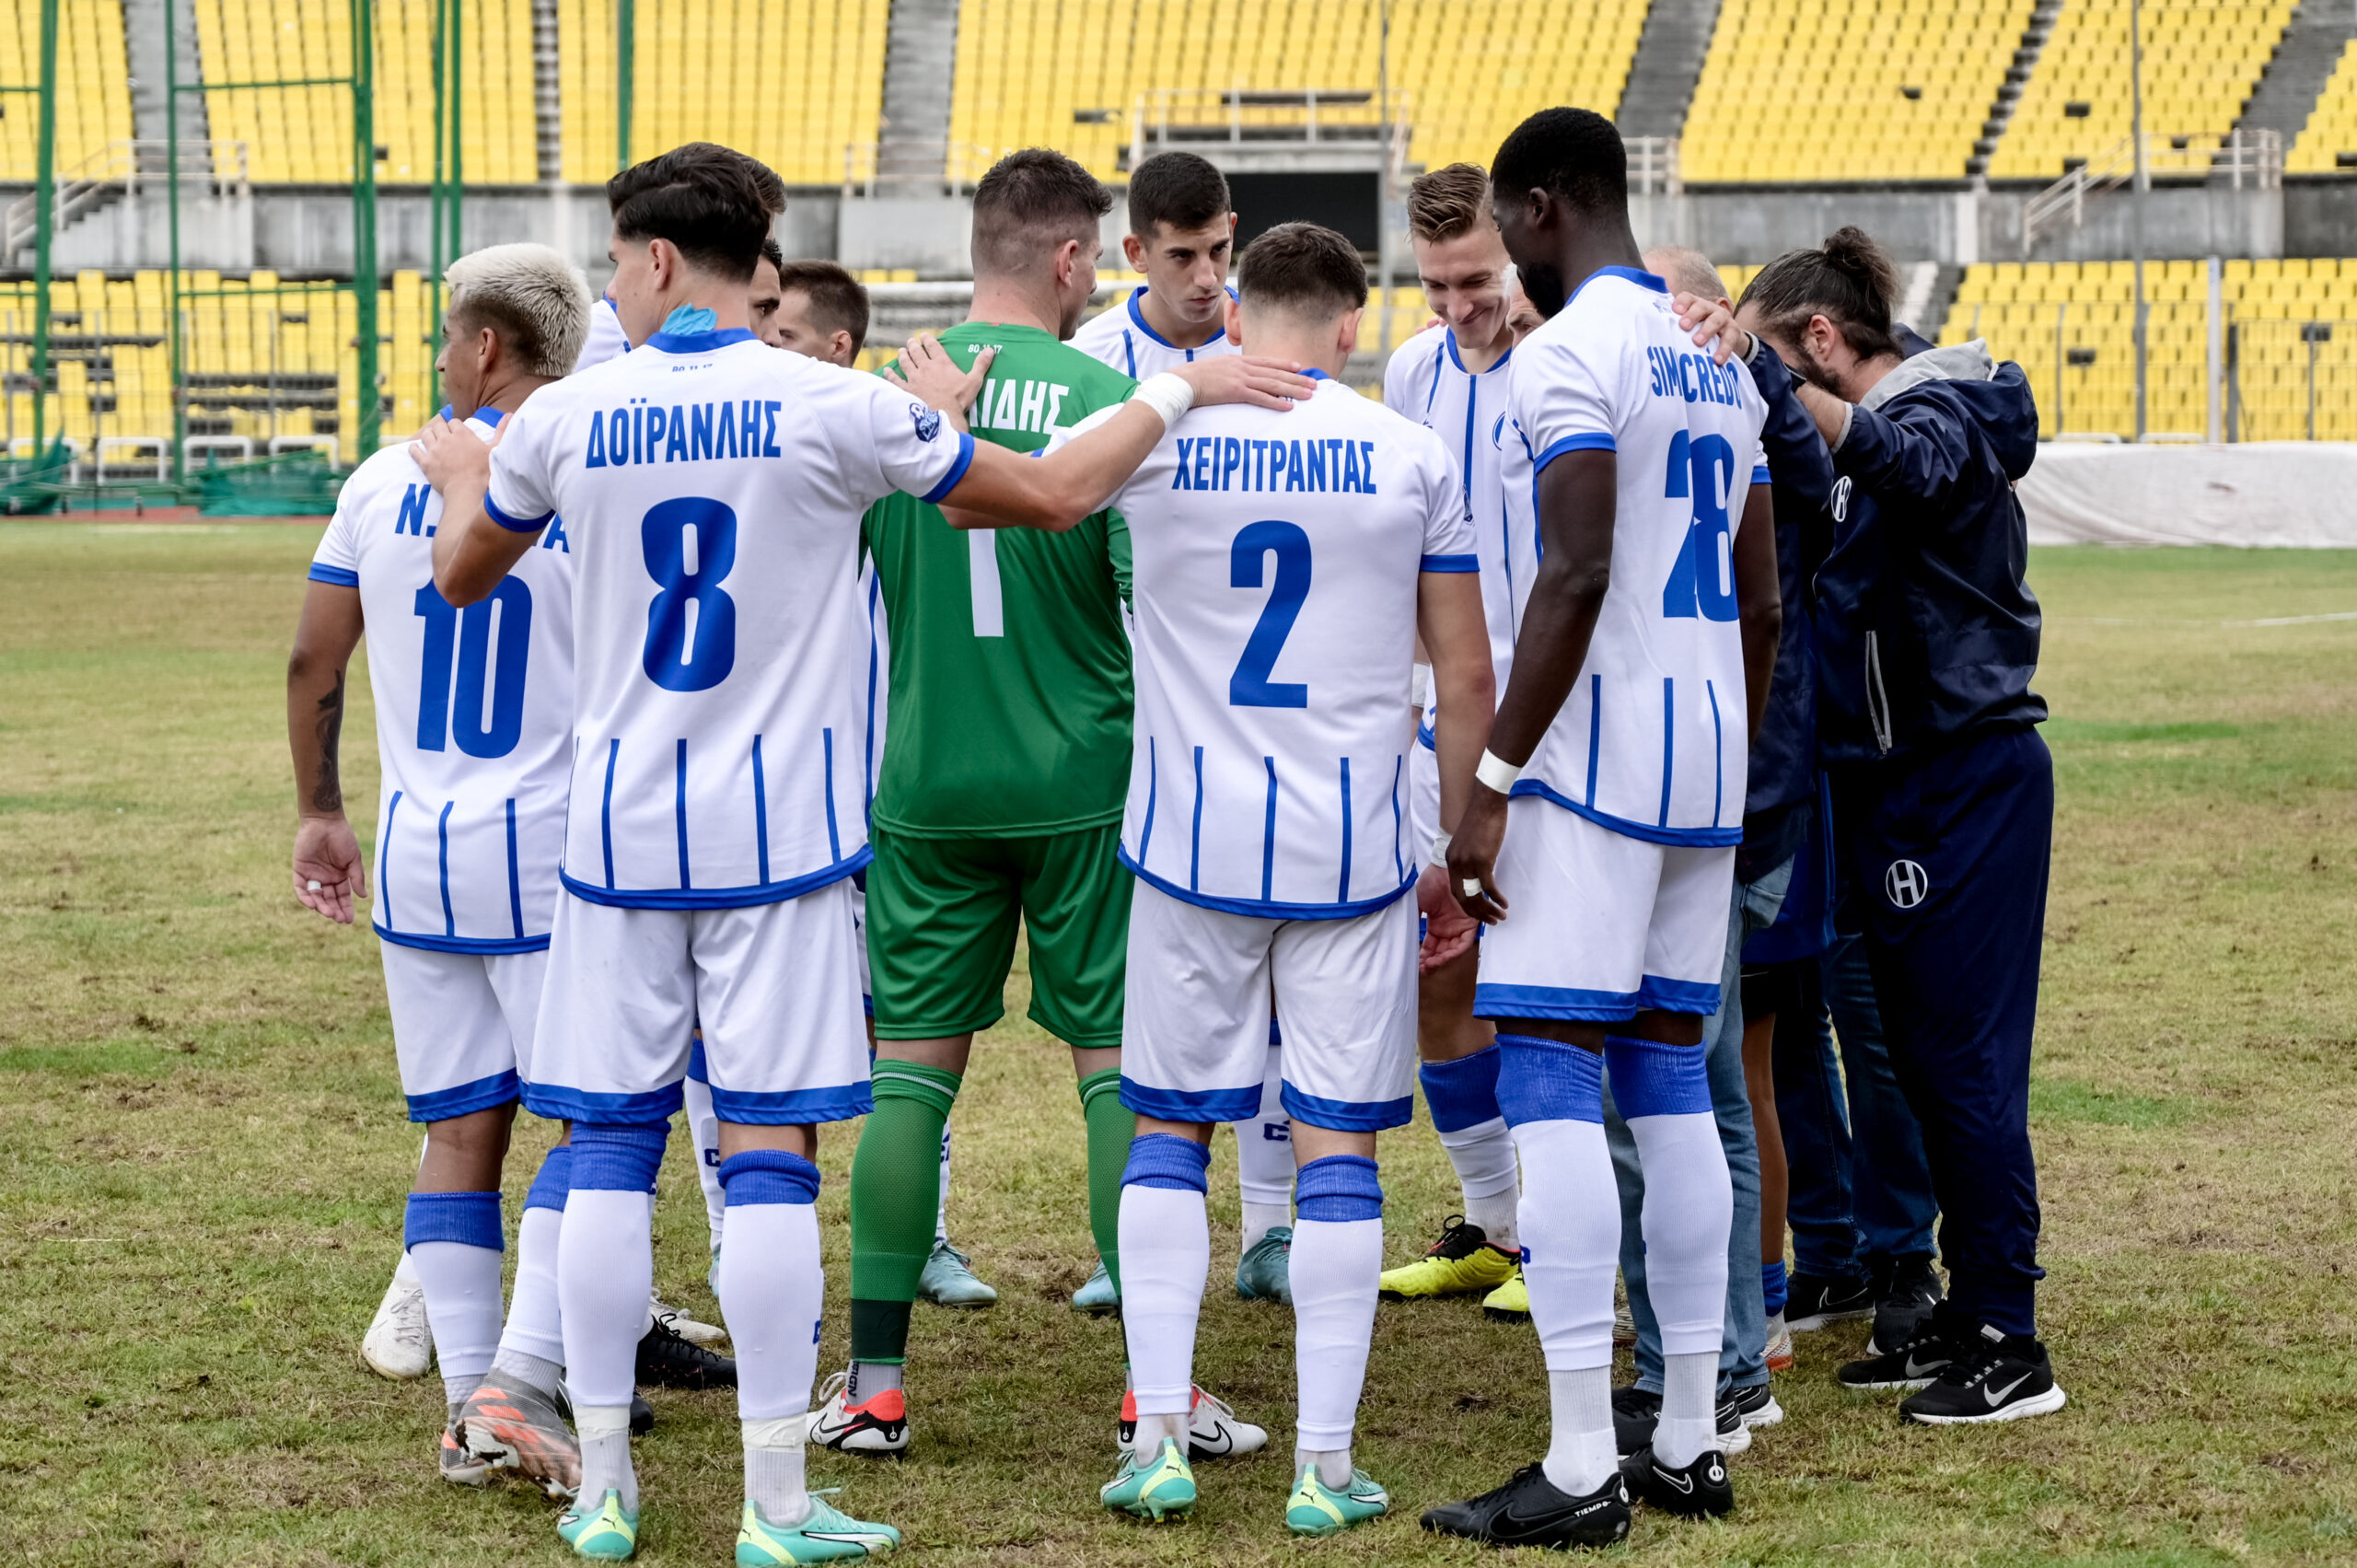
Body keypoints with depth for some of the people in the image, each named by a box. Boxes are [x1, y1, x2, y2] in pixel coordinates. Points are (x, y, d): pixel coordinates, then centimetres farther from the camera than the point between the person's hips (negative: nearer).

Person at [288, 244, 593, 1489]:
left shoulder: (384, 484, 3)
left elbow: (313, 662, 10)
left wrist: (318, 810, 23)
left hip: (416, 849, 4)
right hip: (548, 846, -4)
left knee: (459, 1129, 10)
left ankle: (467, 1405, 8)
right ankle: (518, 1377, -13)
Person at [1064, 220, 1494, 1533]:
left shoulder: (1153, 435, -3)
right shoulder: (1411, 456, -1)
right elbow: (1467, 675, 3)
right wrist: (1462, 846, 13)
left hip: (1193, 831, 0)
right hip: (1353, 836, 0)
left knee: (1169, 1127, 12)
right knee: (1339, 1147, 4)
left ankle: (1161, 1437, 6)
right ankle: (1326, 1468, 4)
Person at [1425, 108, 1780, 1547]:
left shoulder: (1571, 353, -11)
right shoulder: (1718, 359, 16)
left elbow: (1578, 577, -20)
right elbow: (1762, 600, 17)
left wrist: (1492, 783, -19)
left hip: (1598, 748, -9)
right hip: (1710, 759, 9)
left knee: (1552, 1076, -8)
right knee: (1668, 1077, 12)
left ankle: (1583, 1469, -12)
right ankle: (1691, 1443, 14)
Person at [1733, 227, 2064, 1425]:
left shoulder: (1946, 409, -11)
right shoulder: (1848, 443, 15)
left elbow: (1911, 464, -35)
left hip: (1967, 776, -9)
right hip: (1894, 782, 9)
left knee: (1962, 1054, -8)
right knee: (1916, 1053, 12)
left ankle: (2010, 1345, -5)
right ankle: (1964, 1317, 19)